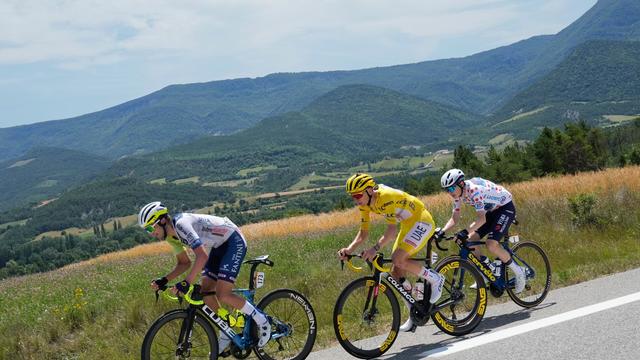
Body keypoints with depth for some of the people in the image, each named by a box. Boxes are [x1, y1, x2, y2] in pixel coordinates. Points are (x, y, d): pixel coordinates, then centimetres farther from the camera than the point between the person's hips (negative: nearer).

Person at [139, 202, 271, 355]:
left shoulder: (181, 224, -28)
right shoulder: (171, 235, 2)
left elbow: (202, 256, -38)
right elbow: (185, 263, 12)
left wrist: (186, 283, -43)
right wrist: (164, 280, -2)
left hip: (234, 241, -10)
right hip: (220, 245, 10)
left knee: (222, 295, -16)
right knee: (206, 292, 4)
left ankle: (262, 321, 1)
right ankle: (226, 336, 17)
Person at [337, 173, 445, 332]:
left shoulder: (386, 197, -30)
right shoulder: (365, 204, -5)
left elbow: (392, 230, -36)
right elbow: (363, 233, -2)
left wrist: (375, 248, -47)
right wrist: (349, 249, -18)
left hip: (422, 221, -9)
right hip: (408, 225, 9)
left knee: (398, 259, -27)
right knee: (396, 273, 2)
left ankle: (435, 279, -5)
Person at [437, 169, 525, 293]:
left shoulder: (474, 190, -33)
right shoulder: (458, 194, -7)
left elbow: (481, 219, -39)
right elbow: (455, 219, -3)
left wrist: (466, 231, -51)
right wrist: (442, 231, -19)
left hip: (506, 207, -8)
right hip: (492, 210, 9)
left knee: (491, 244, -24)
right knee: (470, 240, -6)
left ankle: (518, 271, -4)